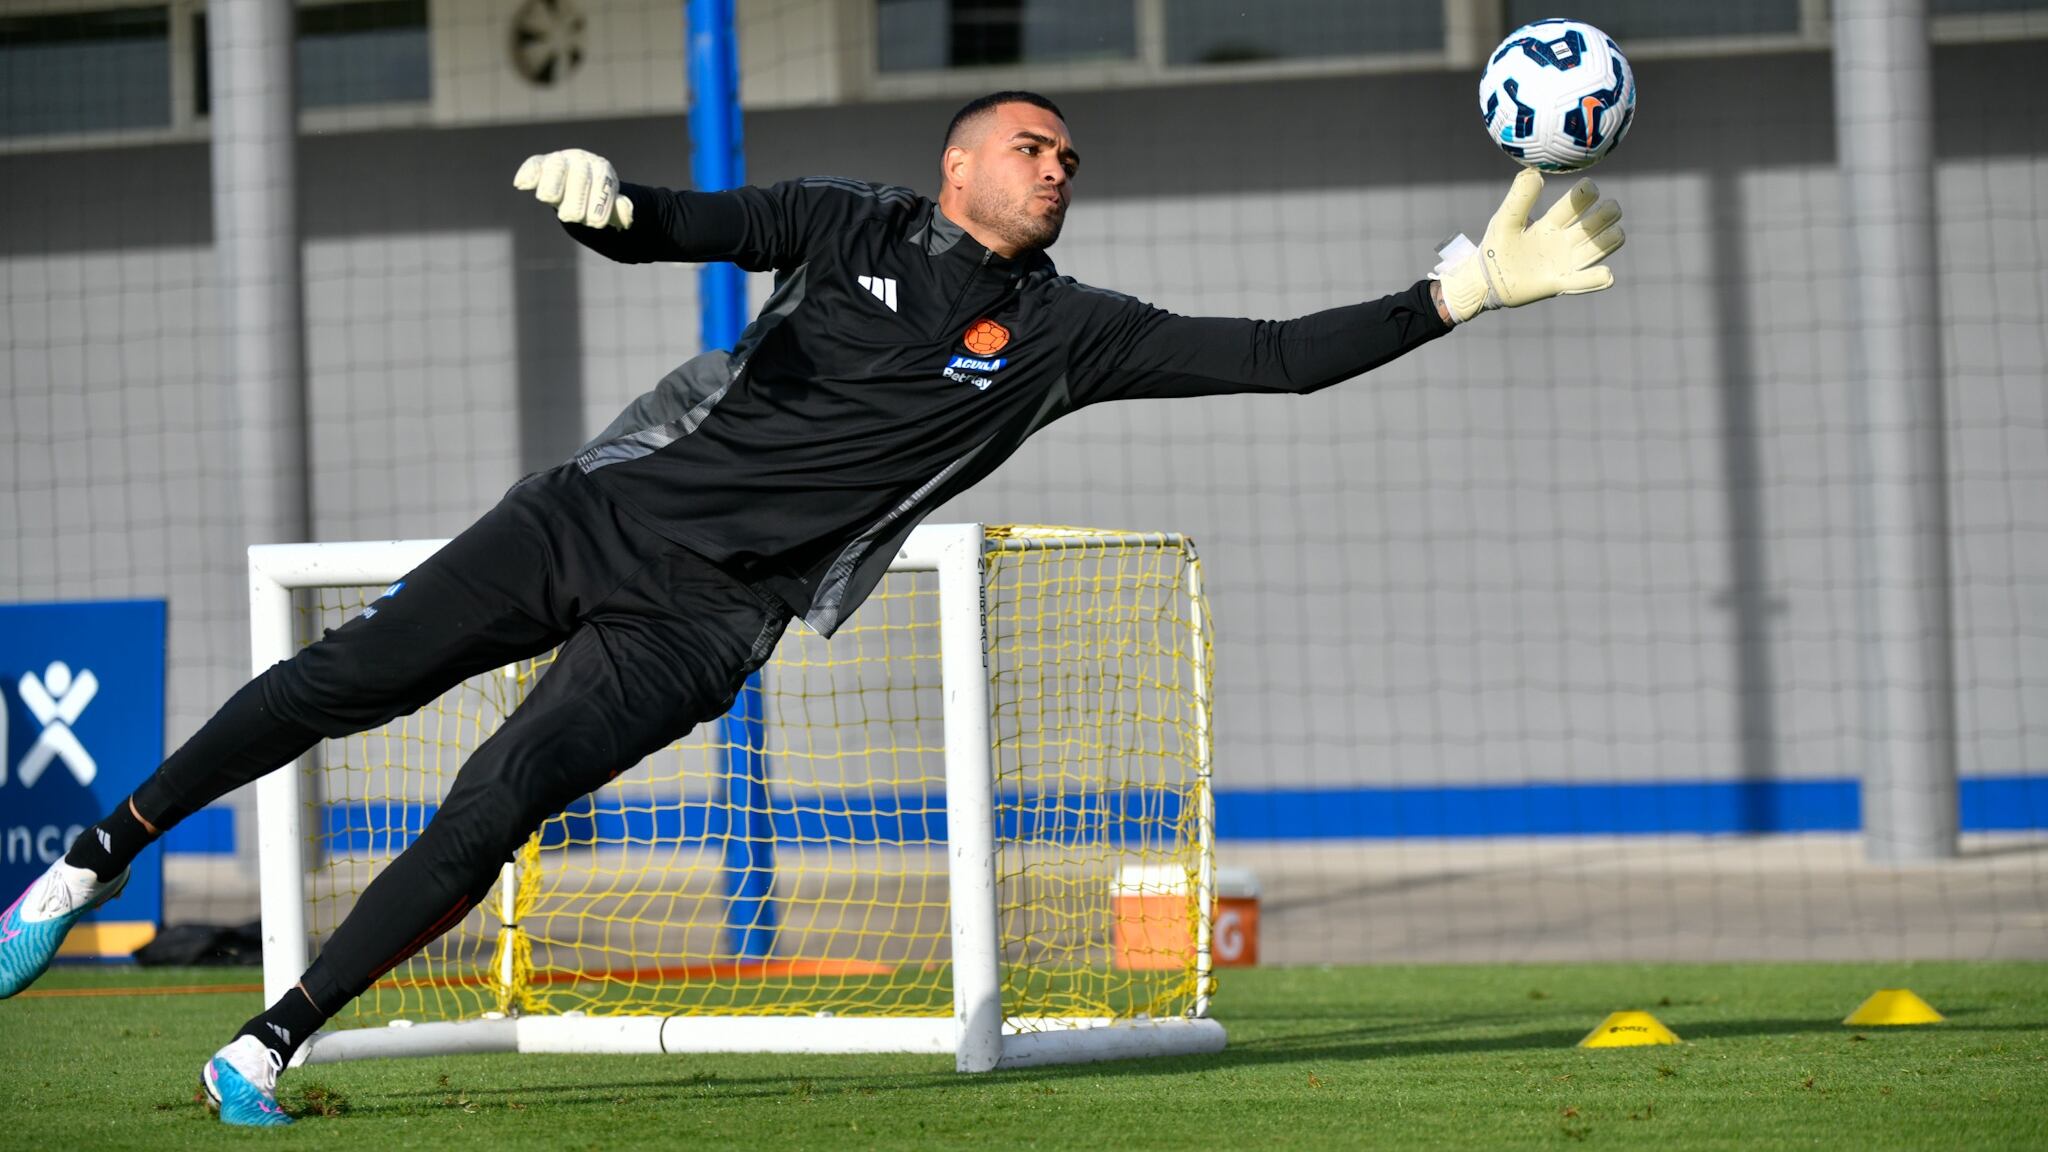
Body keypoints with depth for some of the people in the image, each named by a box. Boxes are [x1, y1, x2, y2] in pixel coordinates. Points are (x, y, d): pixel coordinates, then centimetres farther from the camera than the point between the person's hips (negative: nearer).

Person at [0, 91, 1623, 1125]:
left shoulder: (1063, 334, 3)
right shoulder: (852, 226, 4)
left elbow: (1275, 357, -2)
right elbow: (681, 228, -8)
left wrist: (1462, 294, -11)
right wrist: (607, 197, -33)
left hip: (702, 618, -1)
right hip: (605, 512, 1)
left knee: (498, 802, -17)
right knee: (359, 675, -11)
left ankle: (272, 1042, -6)